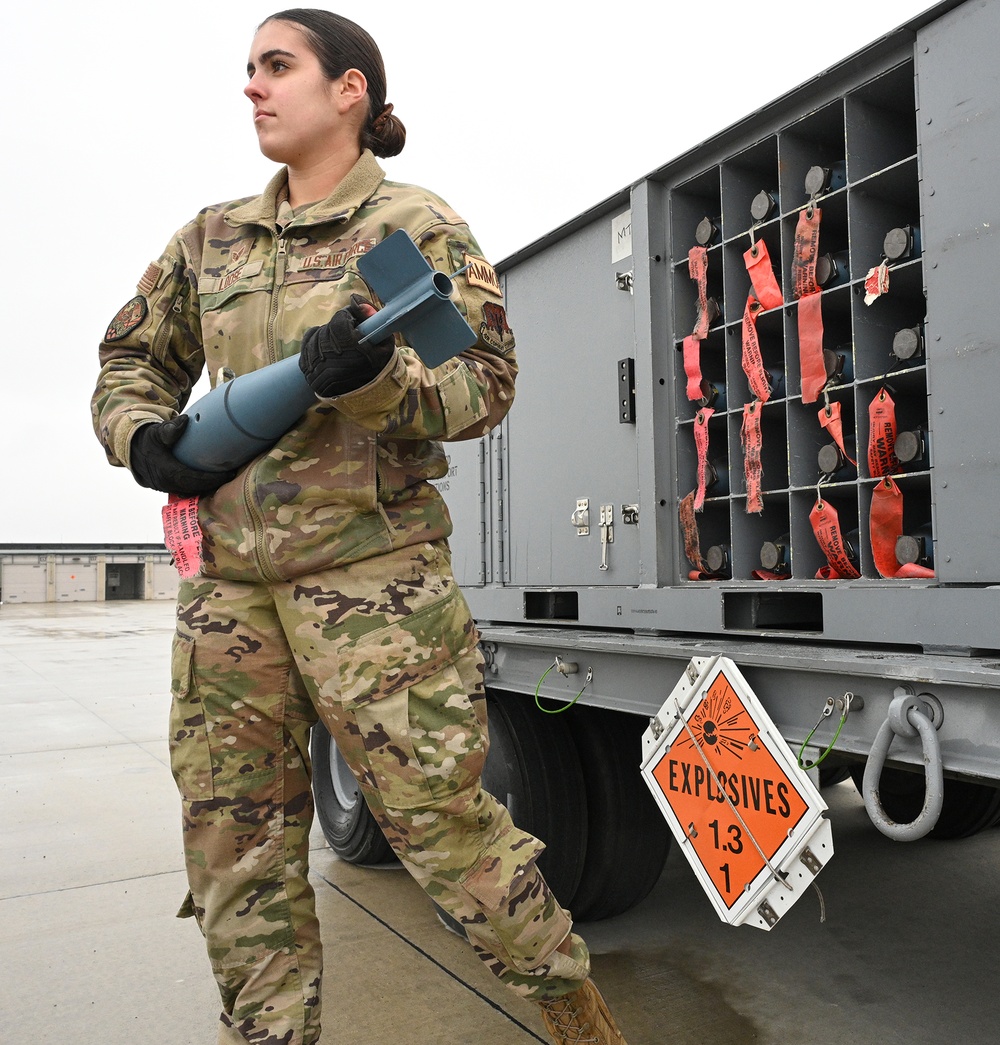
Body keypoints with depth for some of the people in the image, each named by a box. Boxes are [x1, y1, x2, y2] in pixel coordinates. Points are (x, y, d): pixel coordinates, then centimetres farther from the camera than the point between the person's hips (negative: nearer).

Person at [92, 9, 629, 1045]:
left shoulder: (414, 225, 2)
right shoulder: (210, 239, 17)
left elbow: (484, 383, -5)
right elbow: (129, 363, 24)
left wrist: (371, 375, -24)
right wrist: (143, 438, 3)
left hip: (369, 566, -5)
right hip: (226, 572, 6)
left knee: (439, 818, -3)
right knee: (233, 841, 9)